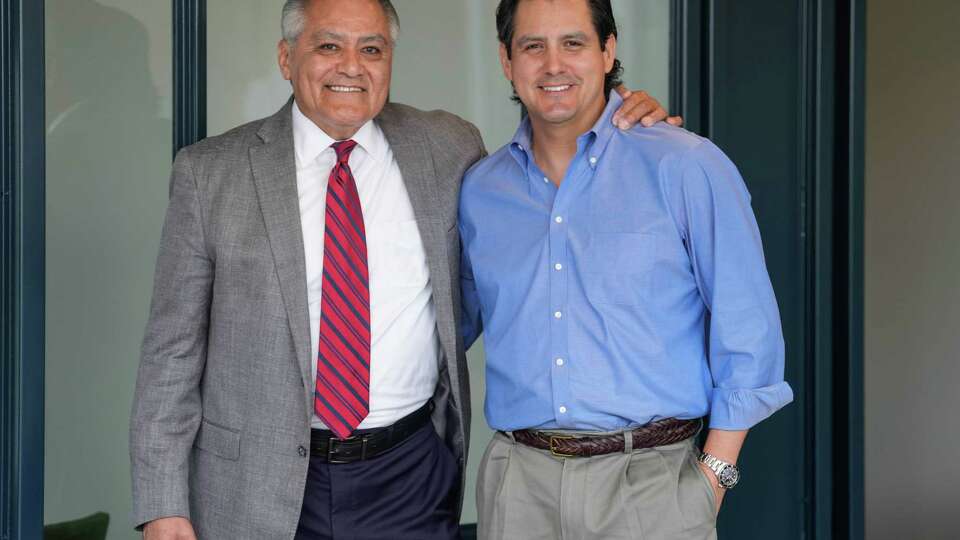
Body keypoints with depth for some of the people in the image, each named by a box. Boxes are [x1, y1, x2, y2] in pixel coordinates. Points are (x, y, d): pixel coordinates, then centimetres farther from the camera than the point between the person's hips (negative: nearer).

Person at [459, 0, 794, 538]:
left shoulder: (687, 167, -4)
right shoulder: (480, 190, 8)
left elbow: (746, 327, -5)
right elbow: (455, 319, 19)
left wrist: (715, 472, -8)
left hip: (650, 480, -3)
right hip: (519, 481, 3)